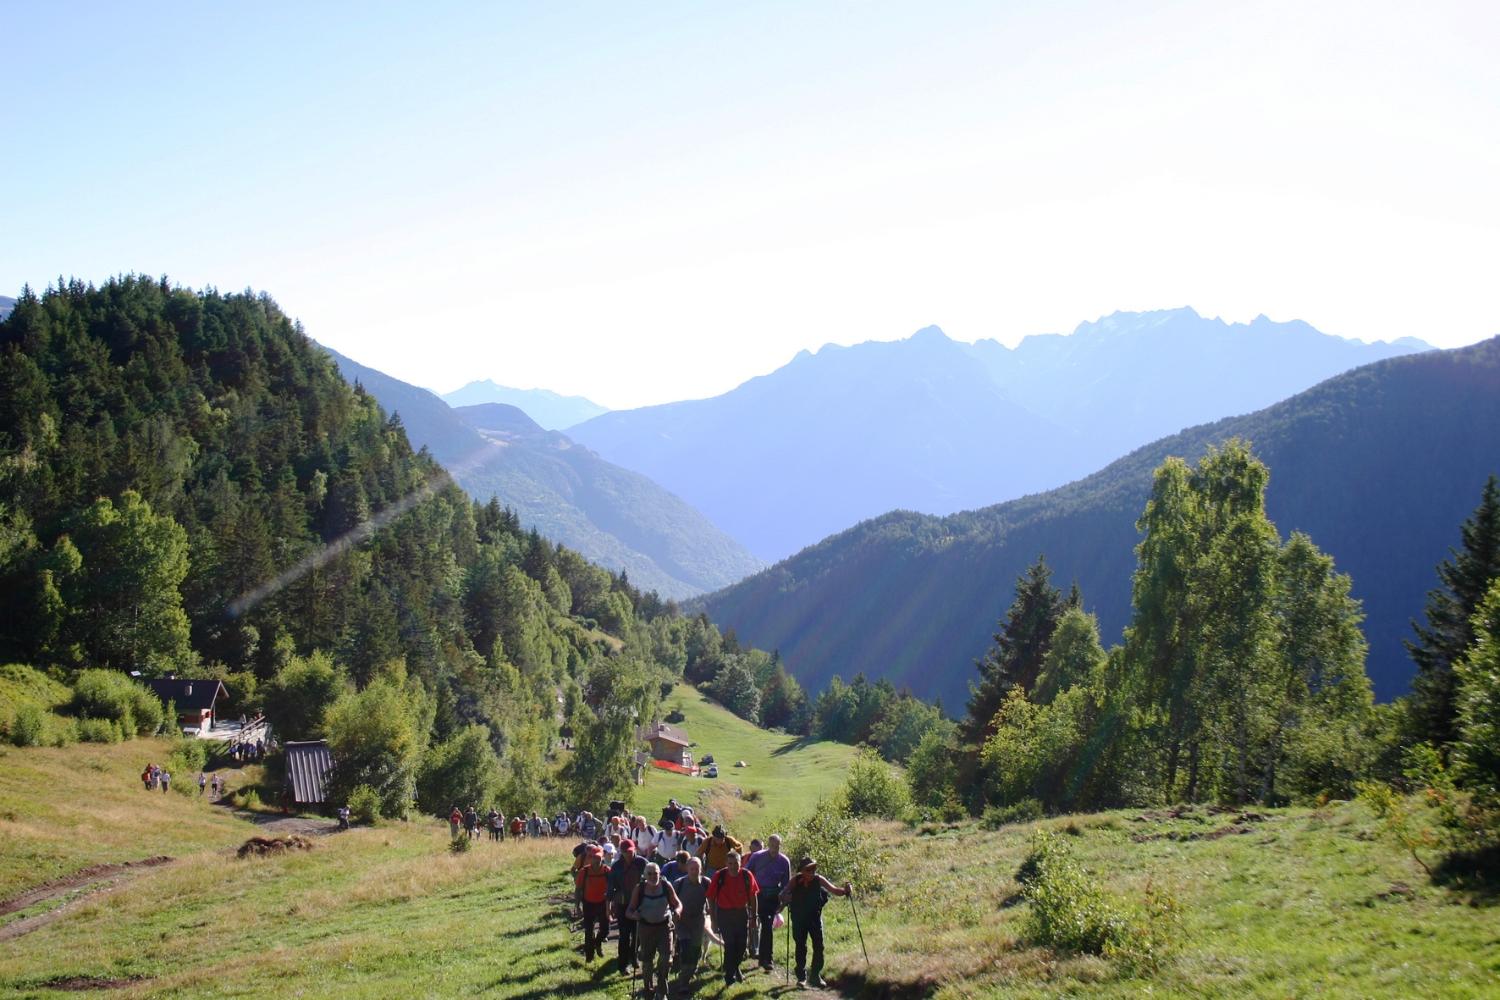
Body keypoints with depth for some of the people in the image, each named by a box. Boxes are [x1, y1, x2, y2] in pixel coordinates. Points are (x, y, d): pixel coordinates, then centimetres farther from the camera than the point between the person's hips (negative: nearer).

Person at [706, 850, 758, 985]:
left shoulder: (747, 876, -8)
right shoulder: (719, 876, -14)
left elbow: (753, 896, 3)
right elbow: (711, 897, -6)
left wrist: (753, 916, 7)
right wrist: (713, 917, -3)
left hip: (742, 912, 3)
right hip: (724, 913, -3)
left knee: (742, 943, 10)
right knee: (729, 944, -6)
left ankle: (735, 968, 36)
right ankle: (730, 975, 3)